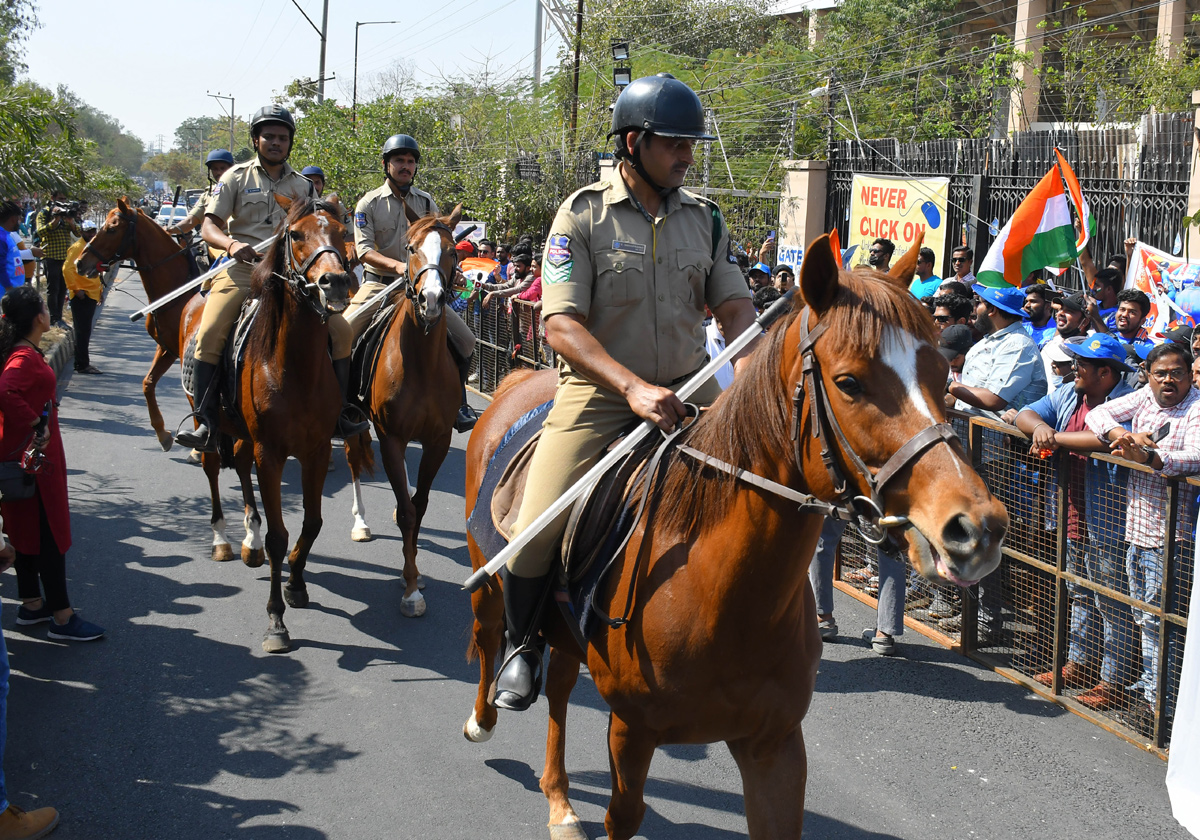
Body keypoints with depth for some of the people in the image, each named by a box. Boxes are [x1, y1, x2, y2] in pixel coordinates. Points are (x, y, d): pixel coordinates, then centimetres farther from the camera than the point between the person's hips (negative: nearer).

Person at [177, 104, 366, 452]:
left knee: (340, 330, -12)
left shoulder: (303, 186, 16)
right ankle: (207, 425, -19)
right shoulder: (237, 177, 7)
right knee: (209, 334, -25)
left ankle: (338, 414, 0)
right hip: (243, 267, -3)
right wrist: (231, 245, -21)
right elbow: (209, 226, 0)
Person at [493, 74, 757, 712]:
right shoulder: (583, 215, -6)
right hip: (598, 391, -4)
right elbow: (561, 325, -15)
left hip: (688, 388, 4)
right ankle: (521, 646, 12)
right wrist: (634, 388, -28)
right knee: (536, 530, -17)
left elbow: (734, 305, 7)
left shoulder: (704, 218, 9)